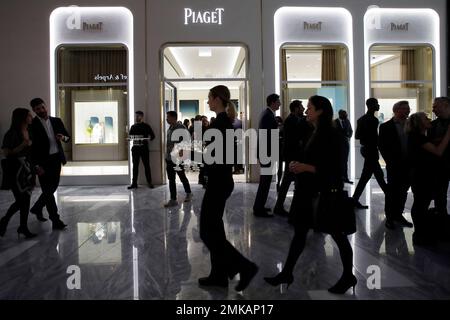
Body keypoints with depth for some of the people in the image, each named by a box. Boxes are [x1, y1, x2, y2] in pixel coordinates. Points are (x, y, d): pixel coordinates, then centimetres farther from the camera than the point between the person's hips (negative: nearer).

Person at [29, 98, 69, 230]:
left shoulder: (57, 121, 7)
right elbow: (30, 147, -10)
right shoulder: (32, 125, -8)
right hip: (43, 162, -5)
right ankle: (55, 220, 3)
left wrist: (63, 137, -11)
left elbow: (68, 137, 14)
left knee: (53, 187, 16)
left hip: (56, 159, 6)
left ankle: (37, 208, 40)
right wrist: (36, 166, -15)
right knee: (48, 191, -3)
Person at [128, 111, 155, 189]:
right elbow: (130, 136, 14)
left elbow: (152, 136, 0)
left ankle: (149, 182, 7)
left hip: (144, 148, -3)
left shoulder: (146, 126, 3)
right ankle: (134, 183, 10)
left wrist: (147, 139, -18)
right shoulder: (133, 127, 14)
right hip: (135, 148, 4)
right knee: (135, 166, 5)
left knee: (146, 165, 0)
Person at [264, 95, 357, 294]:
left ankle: (348, 276, 26)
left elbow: (334, 168, -18)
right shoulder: (315, 133, 11)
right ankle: (287, 273, 19)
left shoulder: (332, 135, -13)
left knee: (336, 233, 7)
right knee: (300, 232, 10)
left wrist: (306, 168, -21)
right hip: (310, 192, 8)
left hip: (327, 194, -8)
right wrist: (298, 166, 1)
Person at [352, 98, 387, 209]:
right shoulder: (373, 120, -17)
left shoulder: (362, 119, 10)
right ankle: (355, 199, 0)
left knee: (379, 175, 17)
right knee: (365, 176, -4)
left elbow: (357, 135, 10)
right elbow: (375, 138, -19)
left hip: (365, 149, 9)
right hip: (371, 150, -9)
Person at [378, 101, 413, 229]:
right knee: (392, 192, 2)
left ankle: (398, 215, 23)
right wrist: (390, 162, -9)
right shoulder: (386, 127, -4)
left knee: (403, 192, 11)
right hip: (394, 166, -4)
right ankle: (390, 218, 12)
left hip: (408, 165, 4)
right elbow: (381, 146, -5)